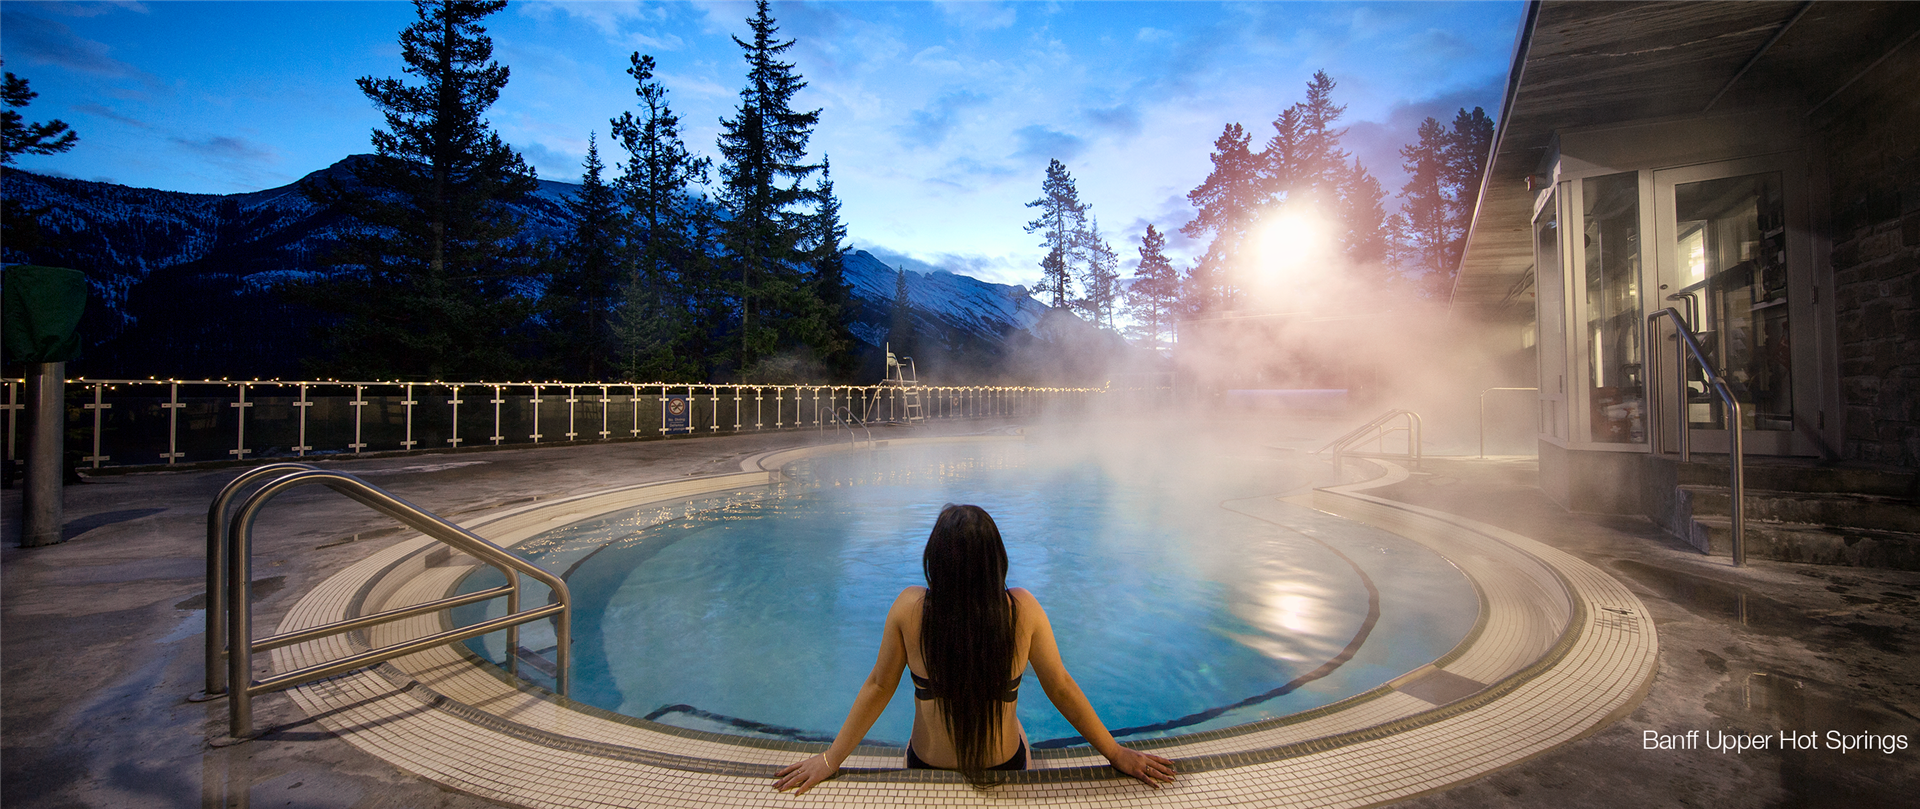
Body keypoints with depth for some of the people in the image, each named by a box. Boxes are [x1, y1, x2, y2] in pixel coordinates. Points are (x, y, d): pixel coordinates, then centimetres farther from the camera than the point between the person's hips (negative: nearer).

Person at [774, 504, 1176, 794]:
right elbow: (1060, 689, -14)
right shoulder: (1023, 609, -23)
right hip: (1004, 765, 1)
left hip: (929, 766, 0)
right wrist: (1116, 753, 0)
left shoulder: (909, 607, -23)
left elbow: (878, 687, -14)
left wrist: (830, 759, 1)